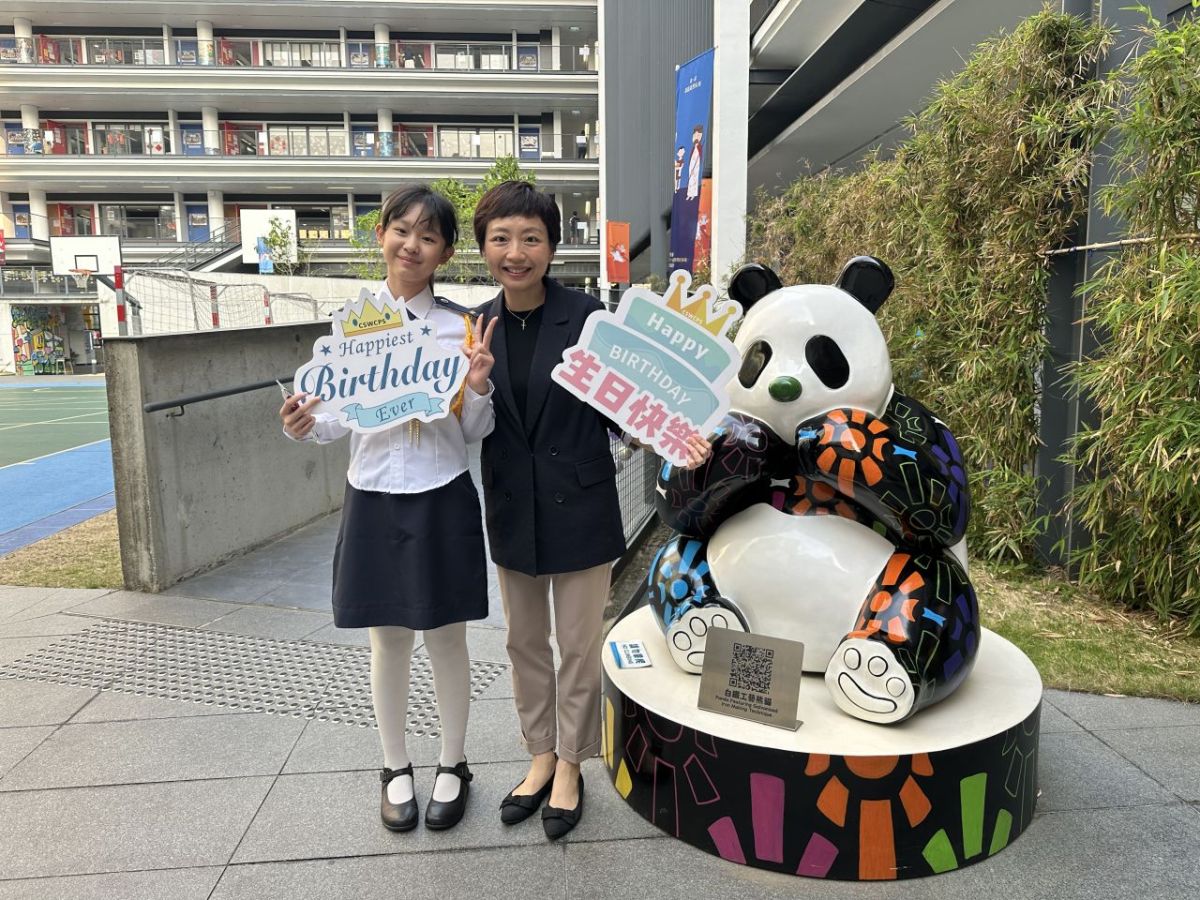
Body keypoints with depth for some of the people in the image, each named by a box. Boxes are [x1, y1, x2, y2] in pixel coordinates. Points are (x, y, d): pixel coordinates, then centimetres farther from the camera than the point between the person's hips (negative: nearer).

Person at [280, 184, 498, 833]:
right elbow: (339, 418, 6)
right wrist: (305, 427, -15)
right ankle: (395, 768, 34)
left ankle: (452, 766, 32)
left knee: (446, 637, 11)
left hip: (442, 501, -1)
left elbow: (475, 433, 1)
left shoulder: (461, 326, -3)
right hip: (373, 499, 2)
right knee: (388, 640, 14)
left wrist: (478, 387, -17)